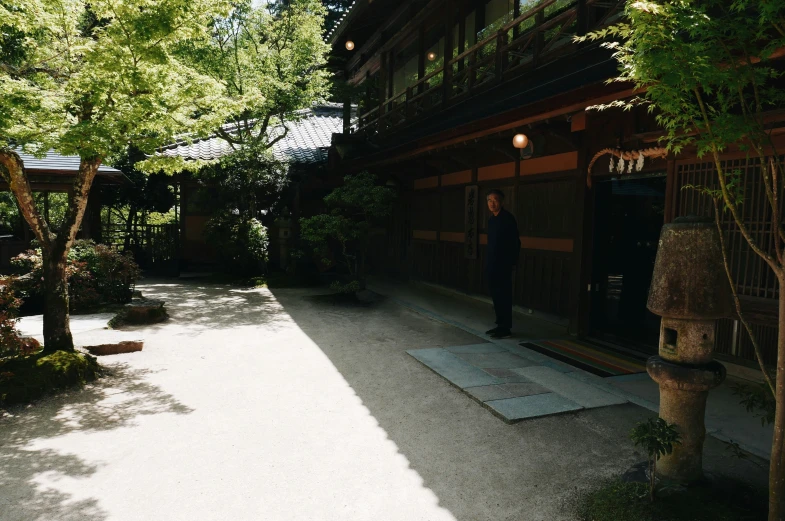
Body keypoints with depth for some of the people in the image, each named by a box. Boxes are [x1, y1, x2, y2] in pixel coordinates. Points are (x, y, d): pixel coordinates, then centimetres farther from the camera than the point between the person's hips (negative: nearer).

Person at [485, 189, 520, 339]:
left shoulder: (508, 218, -10)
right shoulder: (492, 219, 14)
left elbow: (515, 243, -11)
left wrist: (512, 262, -13)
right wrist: (488, 261, 13)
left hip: (503, 264, -8)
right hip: (492, 264, 8)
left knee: (503, 295, -4)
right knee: (495, 295, 12)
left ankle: (505, 328, 1)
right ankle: (500, 324, 21)